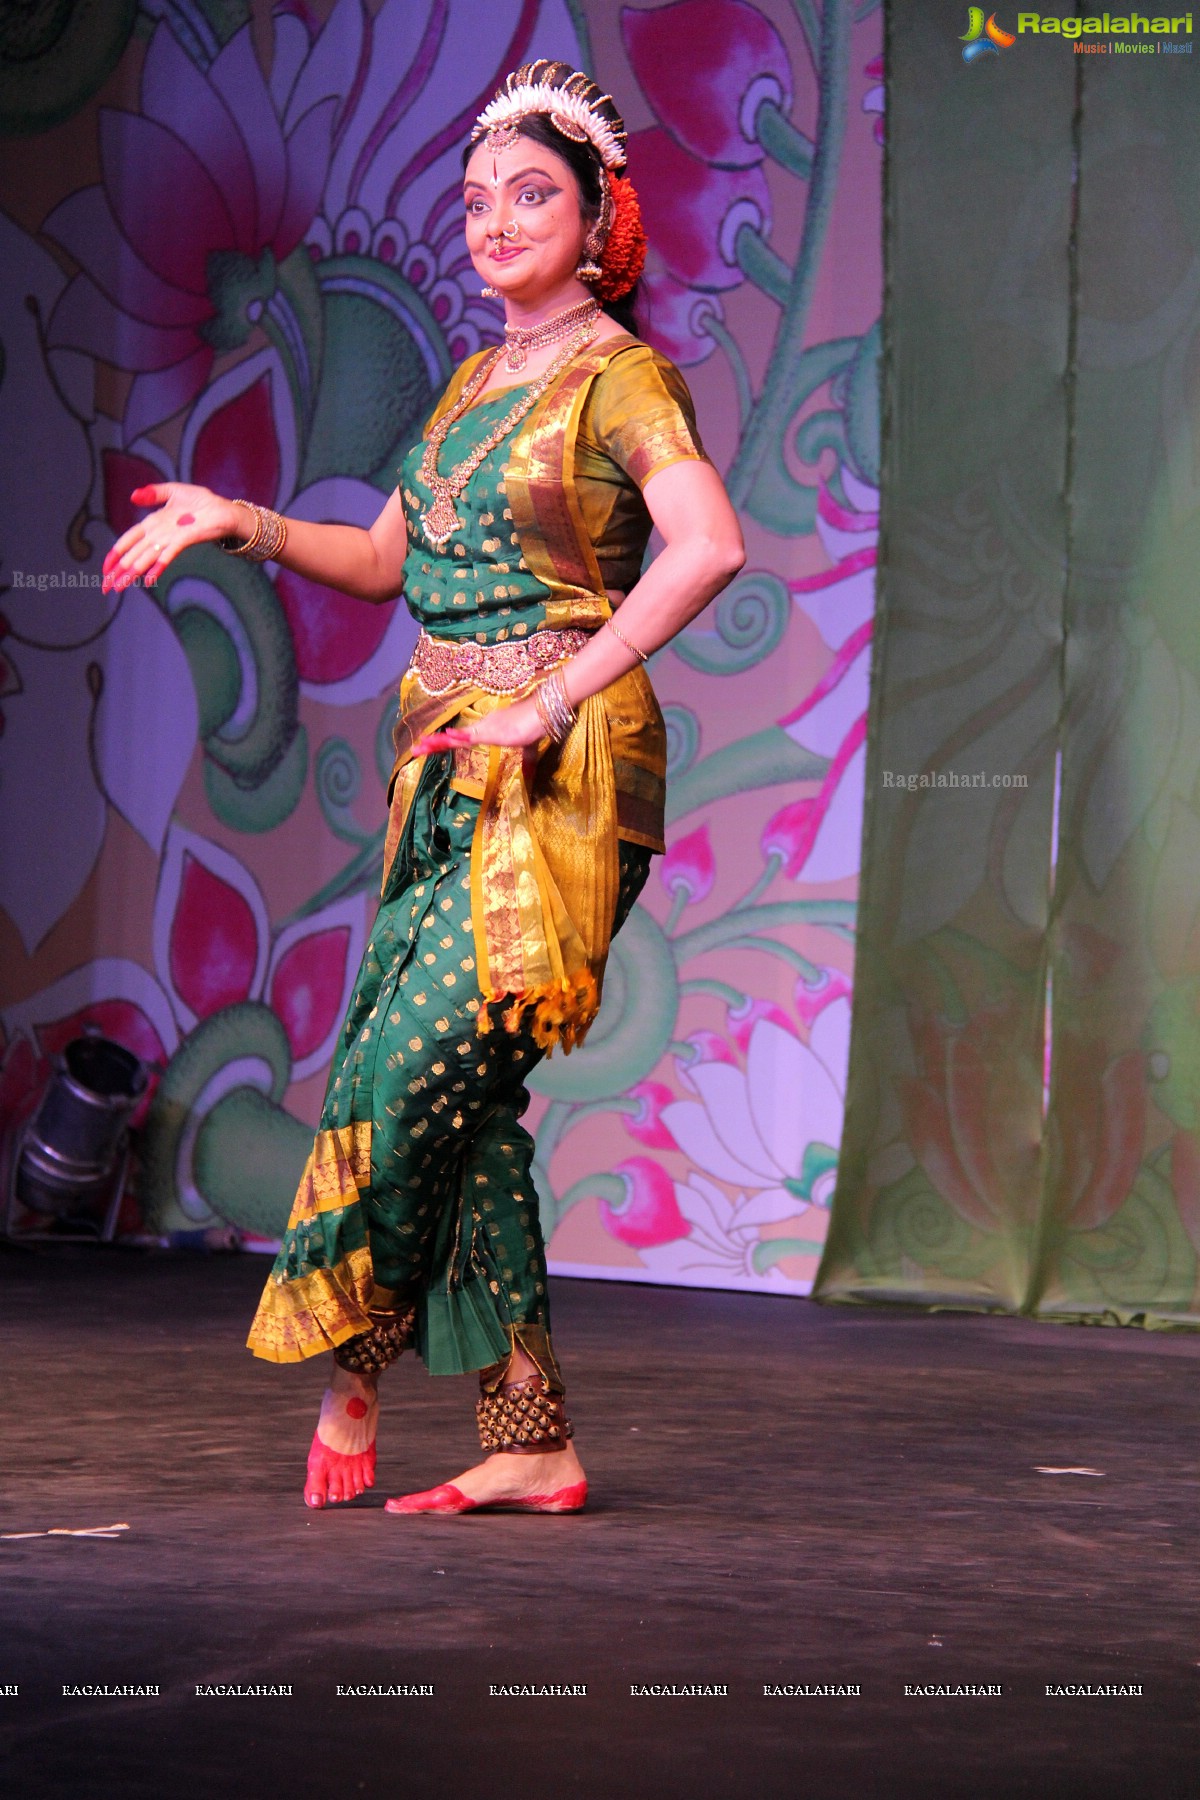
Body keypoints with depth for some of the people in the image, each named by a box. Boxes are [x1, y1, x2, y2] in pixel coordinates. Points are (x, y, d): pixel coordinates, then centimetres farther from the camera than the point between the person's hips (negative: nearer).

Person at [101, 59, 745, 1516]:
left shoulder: (620, 379, -6)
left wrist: (555, 700, -23)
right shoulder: (477, 381, 18)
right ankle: (530, 1442, 4)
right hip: (450, 776, 8)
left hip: (560, 778, -8)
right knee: (460, 1097, 1)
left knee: (408, 1069, -16)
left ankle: (352, 1379, 0)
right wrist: (242, 523, 13)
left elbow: (709, 546, -22)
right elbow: (388, 561, 27)